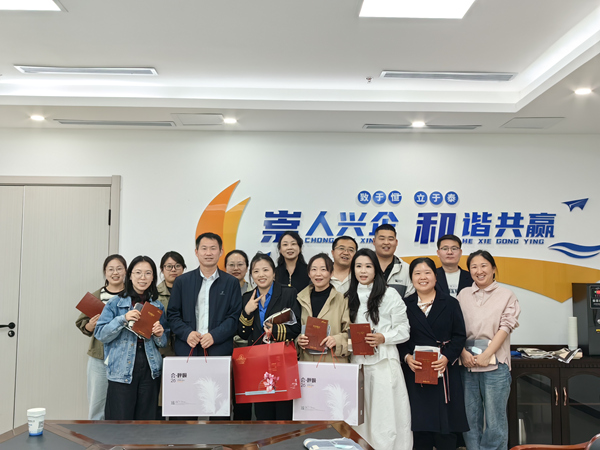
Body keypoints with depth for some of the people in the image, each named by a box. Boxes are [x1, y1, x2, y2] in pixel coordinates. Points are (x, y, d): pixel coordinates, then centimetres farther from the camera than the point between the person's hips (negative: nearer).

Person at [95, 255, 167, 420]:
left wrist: (159, 335, -7)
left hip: (150, 369, 3)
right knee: (120, 418, -4)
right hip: (122, 370, -3)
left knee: (146, 418, 6)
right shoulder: (116, 303, 2)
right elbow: (100, 334, -3)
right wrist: (123, 319, -16)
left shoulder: (158, 306, 11)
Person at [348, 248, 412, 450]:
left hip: (384, 361, -4)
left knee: (386, 413, -2)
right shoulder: (350, 297, 13)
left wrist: (383, 338, -16)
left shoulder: (390, 294, -2)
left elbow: (404, 330, -2)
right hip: (358, 361, 4)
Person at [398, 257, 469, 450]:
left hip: (445, 372, -1)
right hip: (415, 372, 1)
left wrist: (447, 357, -13)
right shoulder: (405, 304, 7)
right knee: (420, 423, 4)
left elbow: (459, 336, 1)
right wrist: (406, 357, -12)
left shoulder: (450, 303, 6)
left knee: (445, 424, 1)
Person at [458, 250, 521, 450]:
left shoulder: (507, 295, 3)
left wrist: (486, 355, -13)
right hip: (467, 365, 3)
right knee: (470, 419, 8)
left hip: (495, 364, -2)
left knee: (495, 421, 2)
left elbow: (505, 327, -5)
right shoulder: (463, 295, 11)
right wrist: (463, 353, -9)